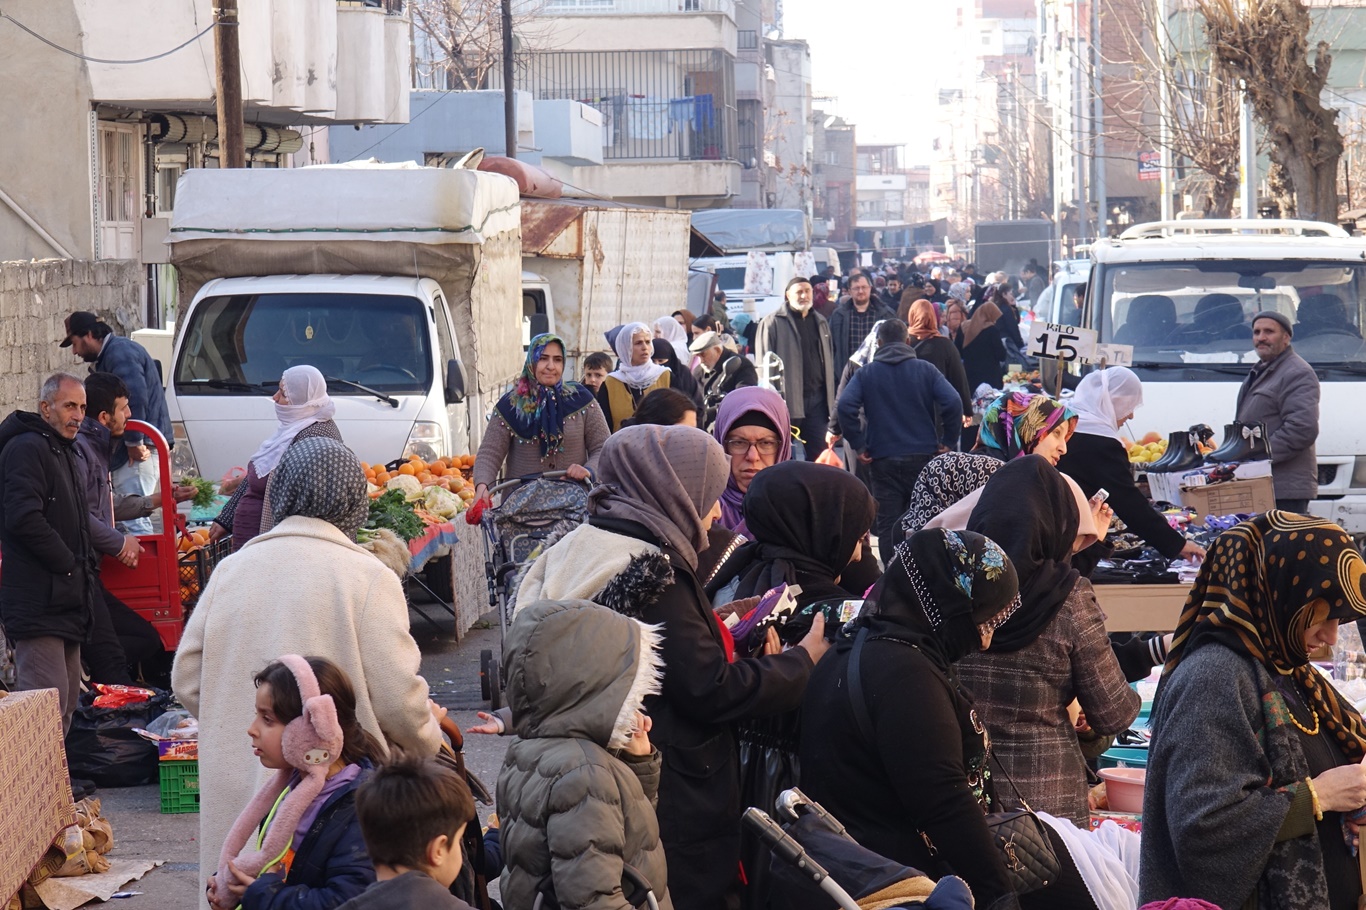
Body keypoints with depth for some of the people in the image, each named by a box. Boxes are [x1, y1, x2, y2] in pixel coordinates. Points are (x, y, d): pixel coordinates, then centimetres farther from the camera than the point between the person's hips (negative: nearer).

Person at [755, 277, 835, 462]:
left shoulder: (820, 322, 17)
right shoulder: (773, 322, -2)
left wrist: (830, 401, 13)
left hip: (817, 397, 5)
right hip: (788, 400, -5)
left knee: (819, 453, 4)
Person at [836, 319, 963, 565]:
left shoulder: (866, 374, 2)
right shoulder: (925, 370, 2)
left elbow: (845, 406, -13)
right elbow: (953, 402, -11)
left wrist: (858, 445, -7)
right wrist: (949, 441, -2)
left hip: (883, 460, -1)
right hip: (923, 457, 1)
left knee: (888, 526, 3)